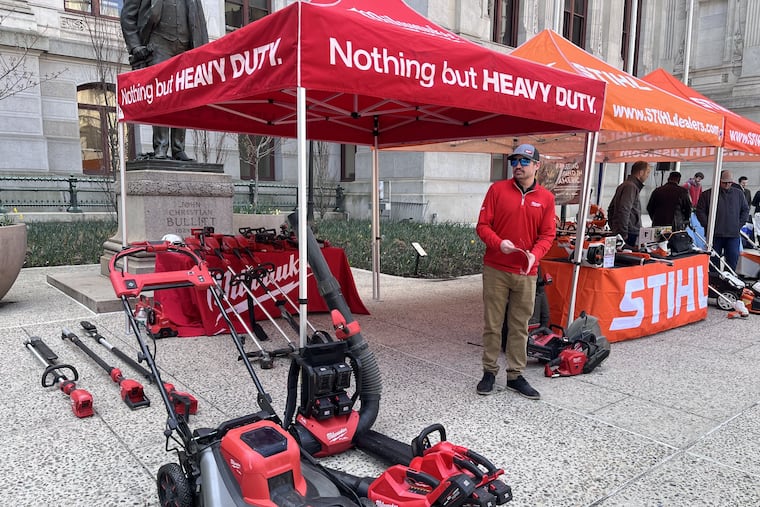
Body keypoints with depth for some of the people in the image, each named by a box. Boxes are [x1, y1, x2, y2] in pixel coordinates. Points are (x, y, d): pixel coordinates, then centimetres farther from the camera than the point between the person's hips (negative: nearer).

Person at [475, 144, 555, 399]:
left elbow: (548, 234, 4)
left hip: (526, 273, 2)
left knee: (520, 326, 9)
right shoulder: (497, 189, 0)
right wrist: (499, 243, -20)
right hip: (496, 270, -1)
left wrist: (534, 254, -15)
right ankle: (489, 372, 19)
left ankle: (515, 375, 20)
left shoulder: (546, 198, 5)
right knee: (492, 324, 5)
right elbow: (482, 225, -2)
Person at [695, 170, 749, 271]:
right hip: (715, 234, -2)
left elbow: (745, 210, 16)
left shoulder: (739, 194, 10)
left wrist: (740, 225, 6)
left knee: (733, 258, 0)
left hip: (733, 234, 2)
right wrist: (707, 225, -6)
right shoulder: (707, 194, 0)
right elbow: (700, 211, 1)